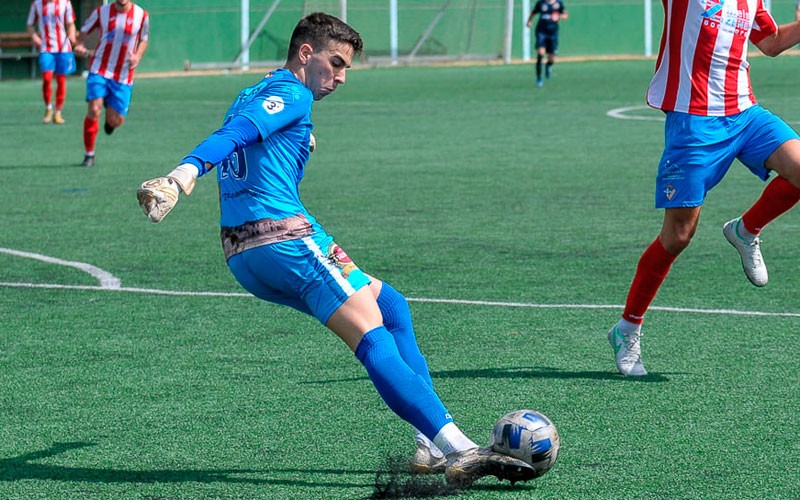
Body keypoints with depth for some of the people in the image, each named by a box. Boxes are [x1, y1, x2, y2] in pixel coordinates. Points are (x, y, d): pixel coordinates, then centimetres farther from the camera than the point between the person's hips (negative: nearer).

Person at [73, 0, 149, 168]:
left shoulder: (142, 15, -2)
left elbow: (144, 39, 13)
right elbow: (84, 31, 9)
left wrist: (137, 57, -6)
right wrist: (80, 45, -13)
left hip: (123, 76, 1)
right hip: (99, 70, -1)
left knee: (116, 121, -1)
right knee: (94, 110, -17)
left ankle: (110, 118, 40)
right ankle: (89, 154, -3)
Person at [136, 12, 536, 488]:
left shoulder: (250, 96, 26)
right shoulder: (292, 94, -4)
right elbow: (233, 135, -19)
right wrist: (184, 173, -33)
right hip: (284, 238, -10)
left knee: (391, 305, 15)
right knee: (374, 339, -18)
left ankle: (432, 446, 4)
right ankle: (457, 449, -29)